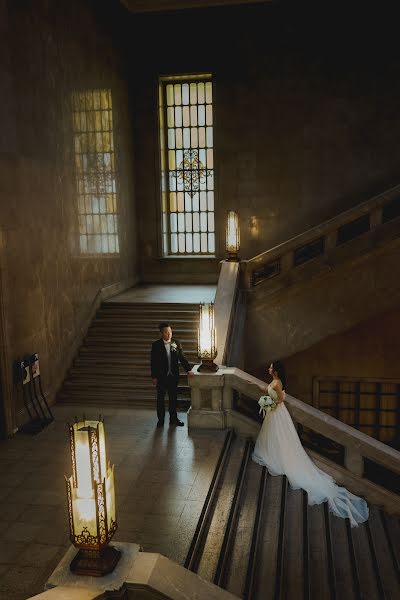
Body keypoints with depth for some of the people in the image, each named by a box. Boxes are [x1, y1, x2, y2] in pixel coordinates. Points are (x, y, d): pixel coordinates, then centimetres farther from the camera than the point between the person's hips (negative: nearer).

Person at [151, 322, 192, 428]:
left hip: (173, 375, 3)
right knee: (160, 398, 8)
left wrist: (188, 369, -8)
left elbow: (182, 358, 2)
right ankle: (161, 419, 21)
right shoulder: (156, 345, -7)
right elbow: (153, 362, -6)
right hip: (161, 376, -2)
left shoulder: (176, 343, 1)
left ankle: (173, 418, 24)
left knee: (173, 397, 11)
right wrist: (154, 377, -8)